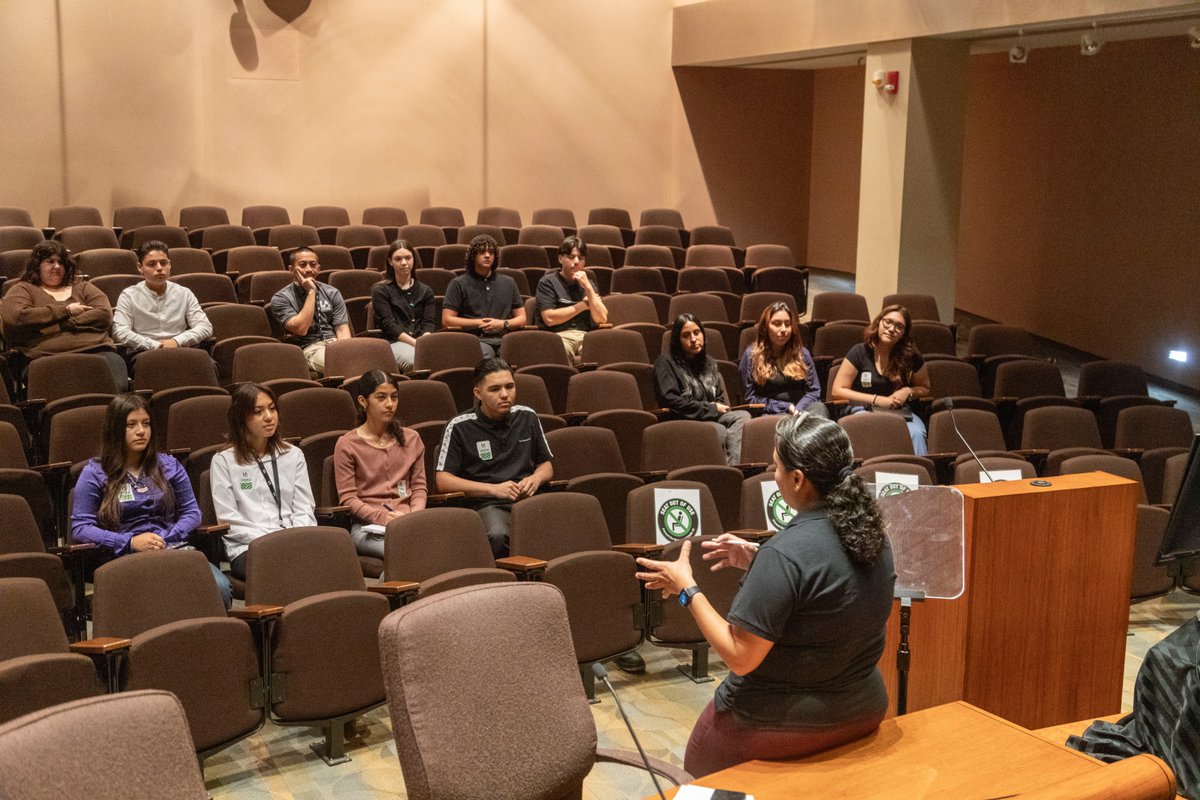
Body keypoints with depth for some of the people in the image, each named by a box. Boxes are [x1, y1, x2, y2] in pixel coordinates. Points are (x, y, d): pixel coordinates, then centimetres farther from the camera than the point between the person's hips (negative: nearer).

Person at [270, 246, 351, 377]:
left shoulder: (332, 293, 14)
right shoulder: (281, 298, 4)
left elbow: (342, 330, 8)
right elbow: (301, 329, -10)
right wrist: (311, 292, -7)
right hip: (309, 348, -3)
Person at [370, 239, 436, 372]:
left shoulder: (425, 291, 22)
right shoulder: (380, 290, 10)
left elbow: (429, 323, 10)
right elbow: (389, 325, -1)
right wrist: (415, 343, -15)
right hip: (393, 342, -3)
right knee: (416, 361, -37)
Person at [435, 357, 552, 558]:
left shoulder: (527, 417, 17)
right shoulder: (459, 427, 3)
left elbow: (546, 465, 27)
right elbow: (443, 481, 0)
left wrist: (536, 478, 2)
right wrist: (493, 489, -8)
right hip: (487, 504, -3)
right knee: (498, 536, -40)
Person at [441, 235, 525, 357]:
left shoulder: (508, 283, 25)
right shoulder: (459, 284, 13)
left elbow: (521, 319, 23)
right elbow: (447, 320, 5)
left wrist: (504, 323, 1)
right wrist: (479, 323, -2)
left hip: (504, 338, 3)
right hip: (475, 340, -3)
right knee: (485, 352, -39)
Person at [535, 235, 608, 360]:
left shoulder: (588, 283, 22)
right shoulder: (548, 282, 8)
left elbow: (602, 319, 9)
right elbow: (549, 319, -7)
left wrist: (588, 287, -2)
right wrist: (582, 305, 3)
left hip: (587, 336, 4)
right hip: (559, 336, -3)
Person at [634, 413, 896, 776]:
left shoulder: (783, 555, -28)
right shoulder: (870, 532, -4)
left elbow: (740, 658, -24)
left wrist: (686, 589, -14)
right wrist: (756, 560, 7)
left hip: (787, 726, -7)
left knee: (700, 766, 22)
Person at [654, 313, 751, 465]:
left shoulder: (708, 363, 23)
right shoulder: (665, 362, 1)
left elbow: (720, 398, 25)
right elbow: (669, 400, -12)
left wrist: (719, 408, -2)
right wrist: (710, 409, -9)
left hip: (712, 417, 6)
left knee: (742, 417, -25)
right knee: (721, 431, -34)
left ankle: (733, 466, -39)